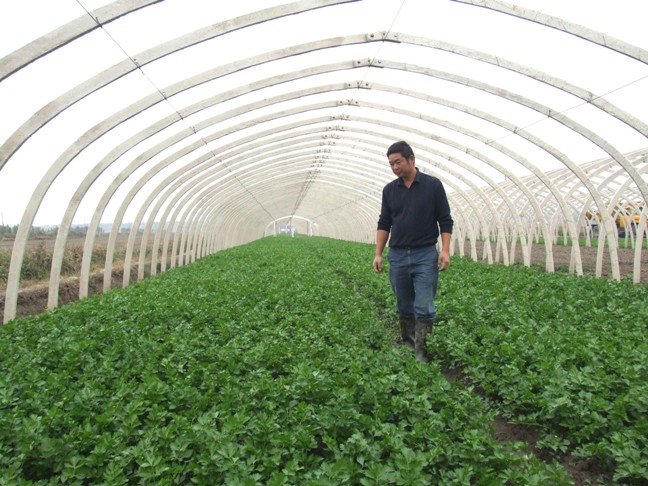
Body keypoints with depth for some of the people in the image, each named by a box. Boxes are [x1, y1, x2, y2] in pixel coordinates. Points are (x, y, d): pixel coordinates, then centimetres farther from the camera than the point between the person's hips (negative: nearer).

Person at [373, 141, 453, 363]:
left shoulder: (433, 185, -3)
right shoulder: (389, 190, 7)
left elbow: (445, 220, -2)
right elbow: (384, 224, 10)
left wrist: (445, 250, -13)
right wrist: (378, 254, 3)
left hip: (425, 255, -3)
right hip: (397, 256, 4)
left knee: (424, 307, -5)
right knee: (404, 306, 11)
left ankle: (421, 351, 3)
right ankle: (407, 346, 25)